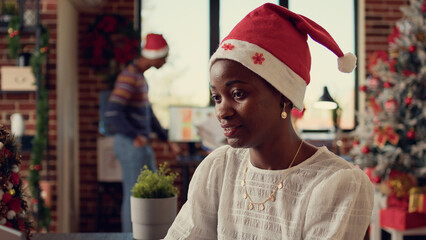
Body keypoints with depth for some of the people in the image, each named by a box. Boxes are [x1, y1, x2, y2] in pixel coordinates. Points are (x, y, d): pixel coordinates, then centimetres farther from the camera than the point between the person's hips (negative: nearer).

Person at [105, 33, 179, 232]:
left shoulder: (140, 76, 15)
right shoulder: (129, 77, -17)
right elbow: (112, 113, -28)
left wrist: (166, 139, 22)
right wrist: (135, 136, -28)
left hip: (141, 146, 10)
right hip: (130, 146, -10)